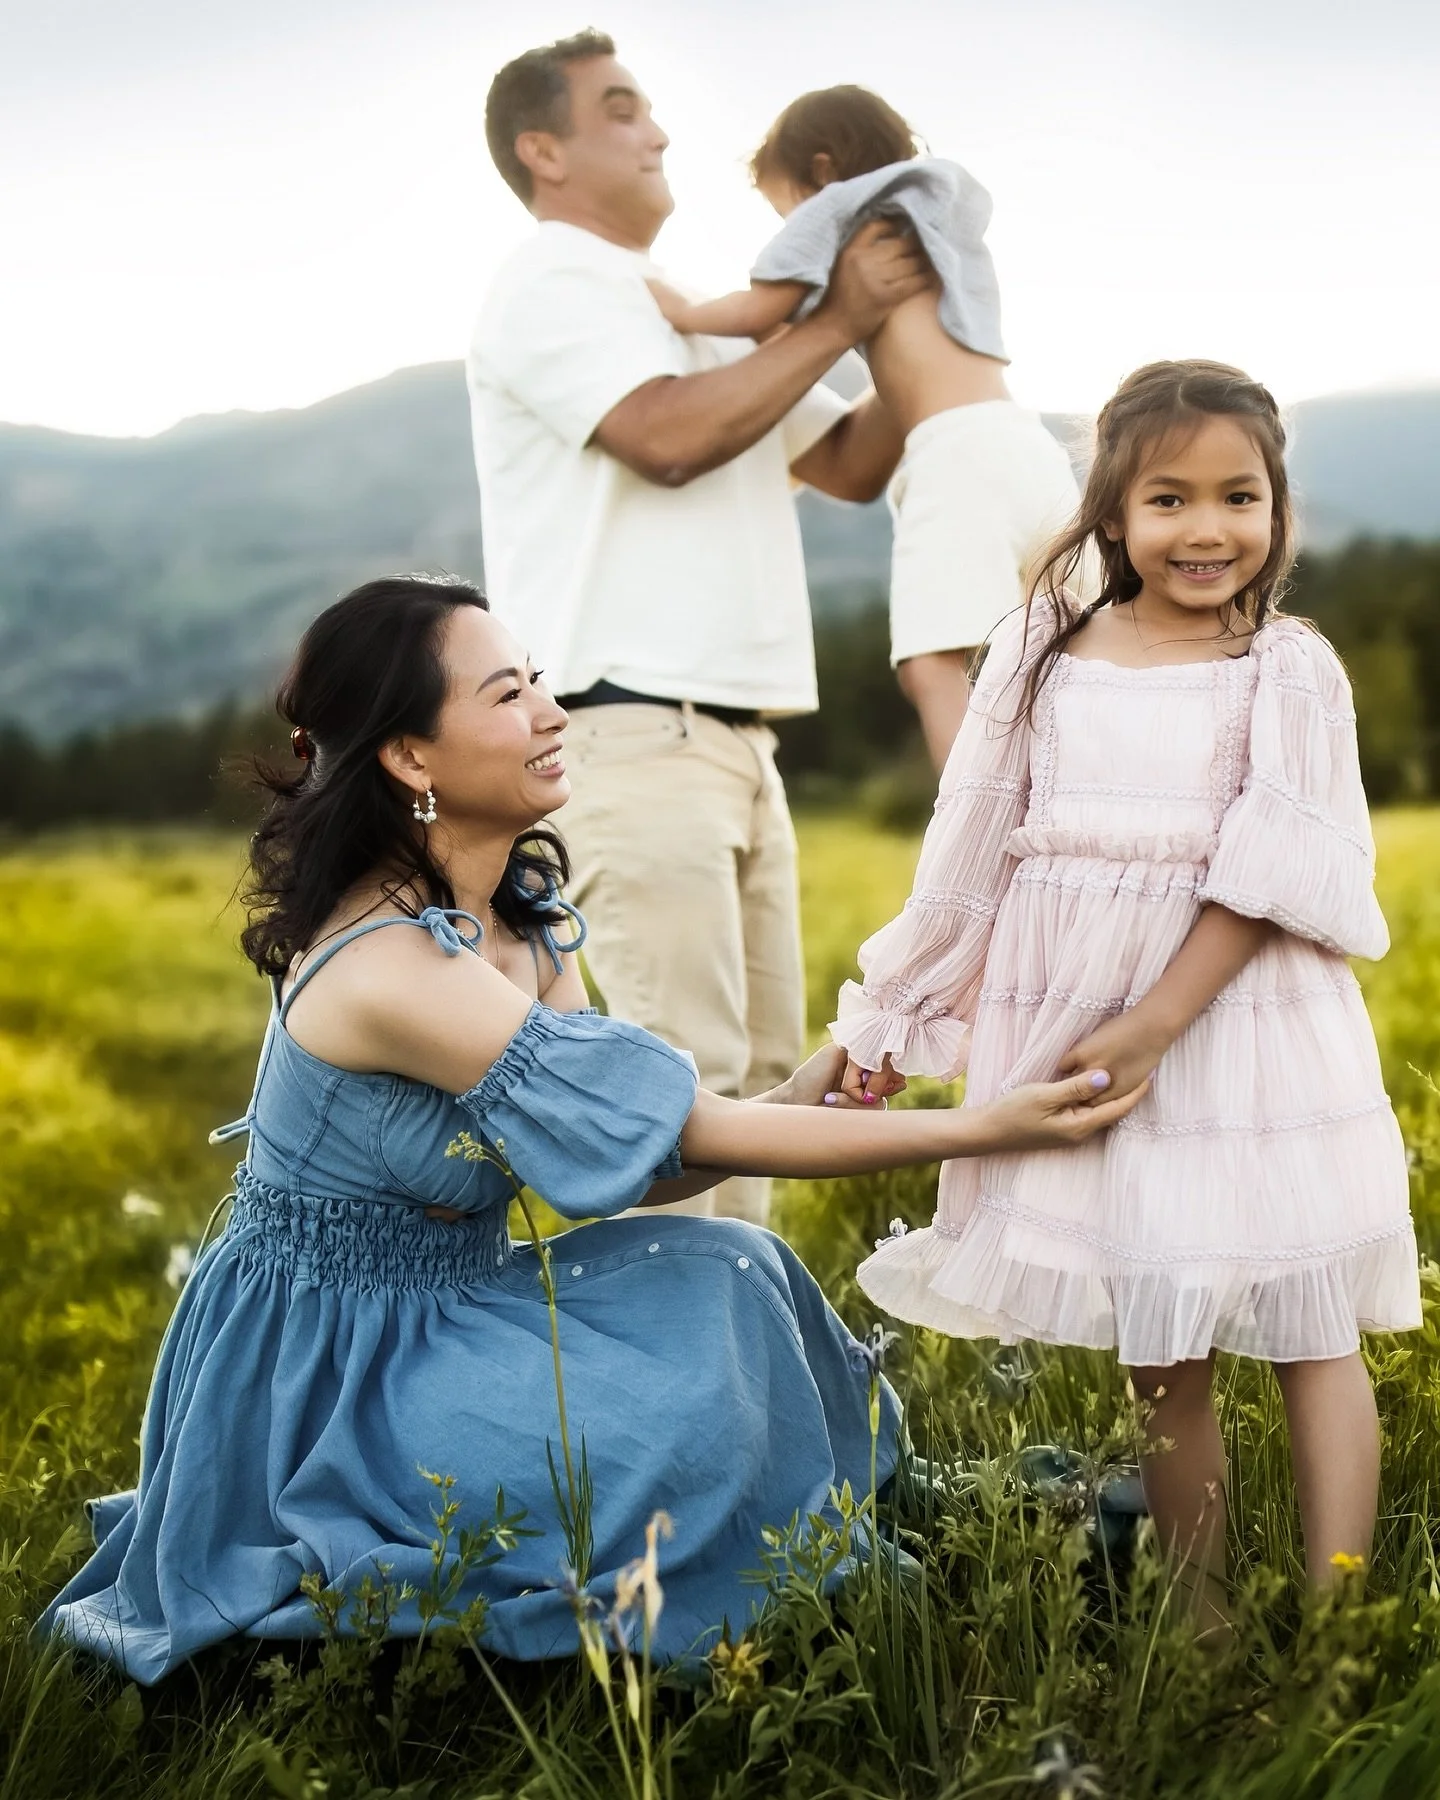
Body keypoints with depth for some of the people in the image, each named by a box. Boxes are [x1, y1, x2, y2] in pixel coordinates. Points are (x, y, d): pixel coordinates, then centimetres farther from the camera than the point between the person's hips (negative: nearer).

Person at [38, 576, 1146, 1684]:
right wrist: (987, 1128, -22)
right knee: (675, 1432, -21)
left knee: (722, 1276, -9)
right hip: (319, 1373, -8)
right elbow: (696, 1136, -25)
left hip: (435, 1306, 8)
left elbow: (636, 1163, -1)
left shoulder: (519, 911, 1)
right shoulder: (392, 964, -28)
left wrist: (805, 1095, -19)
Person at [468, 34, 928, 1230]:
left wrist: (915, 324, 11)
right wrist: (838, 320, -10)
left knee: (762, 1061, 11)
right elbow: (671, 436, -18)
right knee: (685, 1069, -13)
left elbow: (853, 464, 25)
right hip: (630, 733, -9)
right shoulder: (547, 289, -2)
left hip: (734, 740, 9)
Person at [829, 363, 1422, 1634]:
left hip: (1250, 1031, -2)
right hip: (1076, 1033, 2)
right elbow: (973, 862, 9)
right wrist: (891, 1028, 11)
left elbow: (1271, 879, -10)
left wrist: (1155, 1025, -18)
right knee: (1161, 1360, 9)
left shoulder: (1289, 672, -2)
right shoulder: (1043, 661, 5)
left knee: (1313, 1334, 2)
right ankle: (1202, 1626, 20)